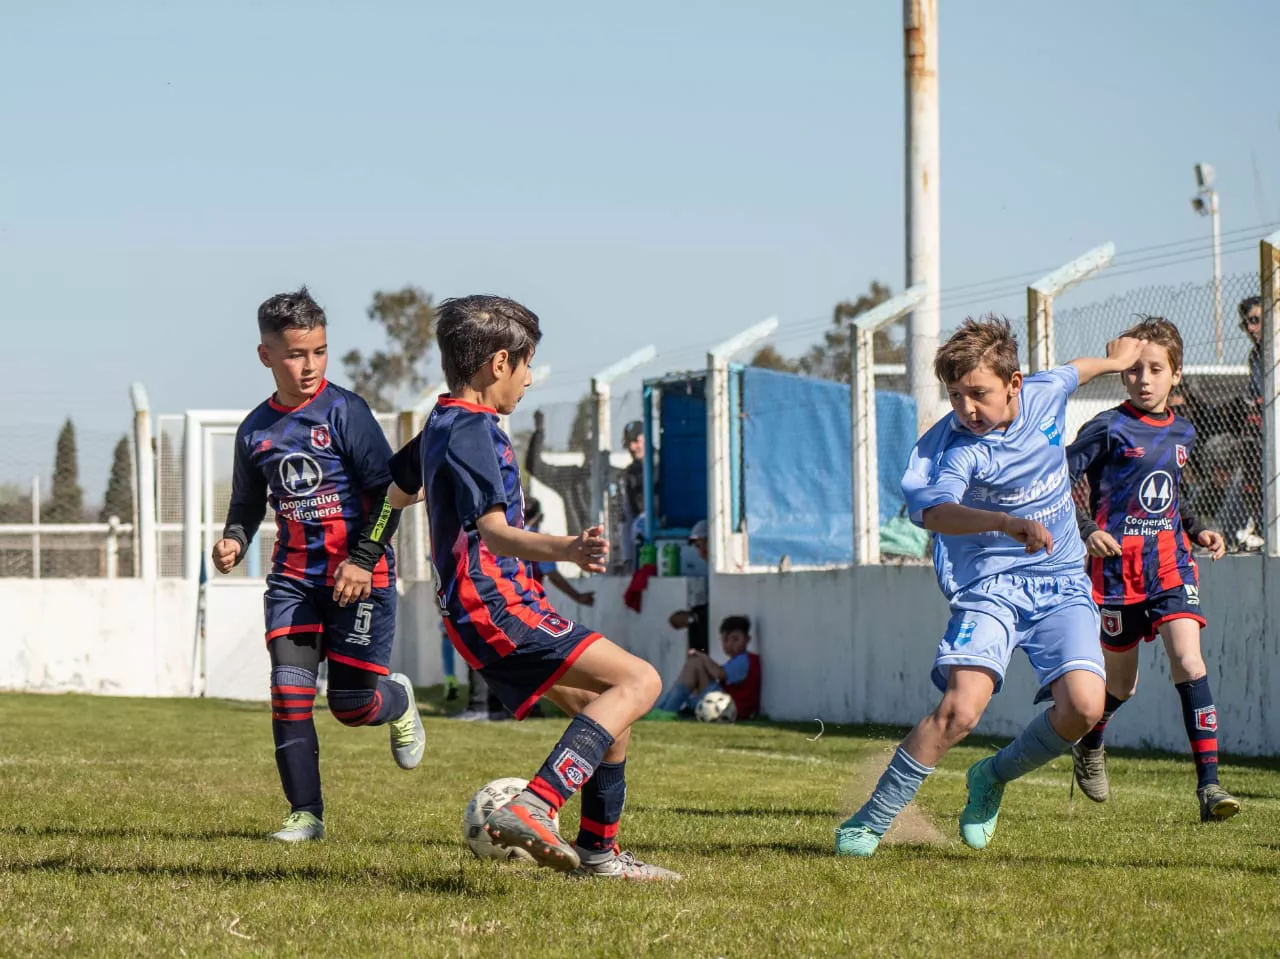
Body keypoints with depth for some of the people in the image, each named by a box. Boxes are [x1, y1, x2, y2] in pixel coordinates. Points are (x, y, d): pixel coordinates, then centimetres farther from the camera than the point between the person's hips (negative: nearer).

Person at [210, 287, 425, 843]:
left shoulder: (344, 412, -8)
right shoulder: (255, 431, 7)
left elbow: (389, 489, -8)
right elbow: (247, 502, 21)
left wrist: (364, 558, -15)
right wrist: (234, 541, -1)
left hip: (358, 575, -4)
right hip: (293, 577, 4)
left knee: (351, 704, -2)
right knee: (289, 693, -9)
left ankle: (398, 702, 35)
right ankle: (305, 814, -2)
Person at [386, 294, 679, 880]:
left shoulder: (441, 425, 16)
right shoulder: (473, 430, -15)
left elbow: (397, 491, 36)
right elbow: (493, 530, -29)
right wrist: (564, 550, -47)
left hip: (485, 611, 10)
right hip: (497, 606, -10)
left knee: (606, 709, 19)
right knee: (638, 681, -19)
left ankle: (596, 852, 24)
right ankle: (533, 808, -32)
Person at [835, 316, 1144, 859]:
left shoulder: (1044, 395, -3)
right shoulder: (951, 447, -19)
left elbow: (1071, 372, 23)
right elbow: (933, 511, -40)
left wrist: (1112, 360, 43)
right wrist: (1007, 522, -55)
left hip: (1061, 583, 4)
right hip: (989, 585, -4)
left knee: (1083, 707, -17)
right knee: (962, 706, -25)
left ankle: (993, 778, 13)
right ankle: (871, 821, -8)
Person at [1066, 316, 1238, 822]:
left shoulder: (1182, 432, 11)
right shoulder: (1108, 429, -6)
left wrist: (1198, 530, 13)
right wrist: (1085, 531, -18)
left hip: (1171, 565, 3)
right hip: (1117, 568, -3)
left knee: (1189, 662, -16)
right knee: (1120, 682, 9)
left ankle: (1208, 785, -19)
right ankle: (1089, 745, 43)